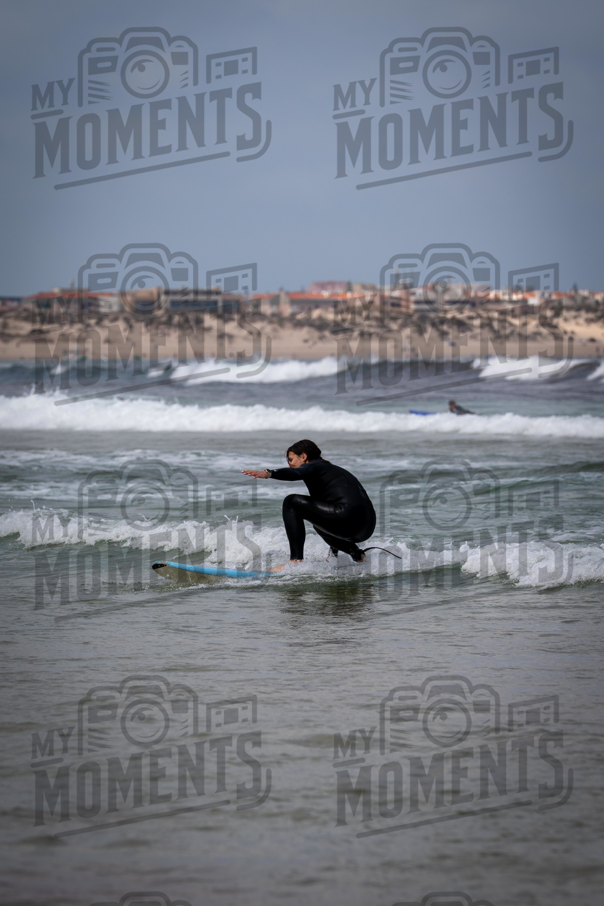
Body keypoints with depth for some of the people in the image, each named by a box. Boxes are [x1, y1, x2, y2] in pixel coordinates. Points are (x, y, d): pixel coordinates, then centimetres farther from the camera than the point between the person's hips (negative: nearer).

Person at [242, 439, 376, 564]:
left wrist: (267, 473, -35)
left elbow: (294, 473, -19)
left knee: (292, 502, -2)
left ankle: (296, 560, -12)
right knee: (319, 522, 39)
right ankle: (356, 553, 27)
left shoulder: (313, 466, 6)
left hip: (349, 517, -10)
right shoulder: (332, 469, 31)